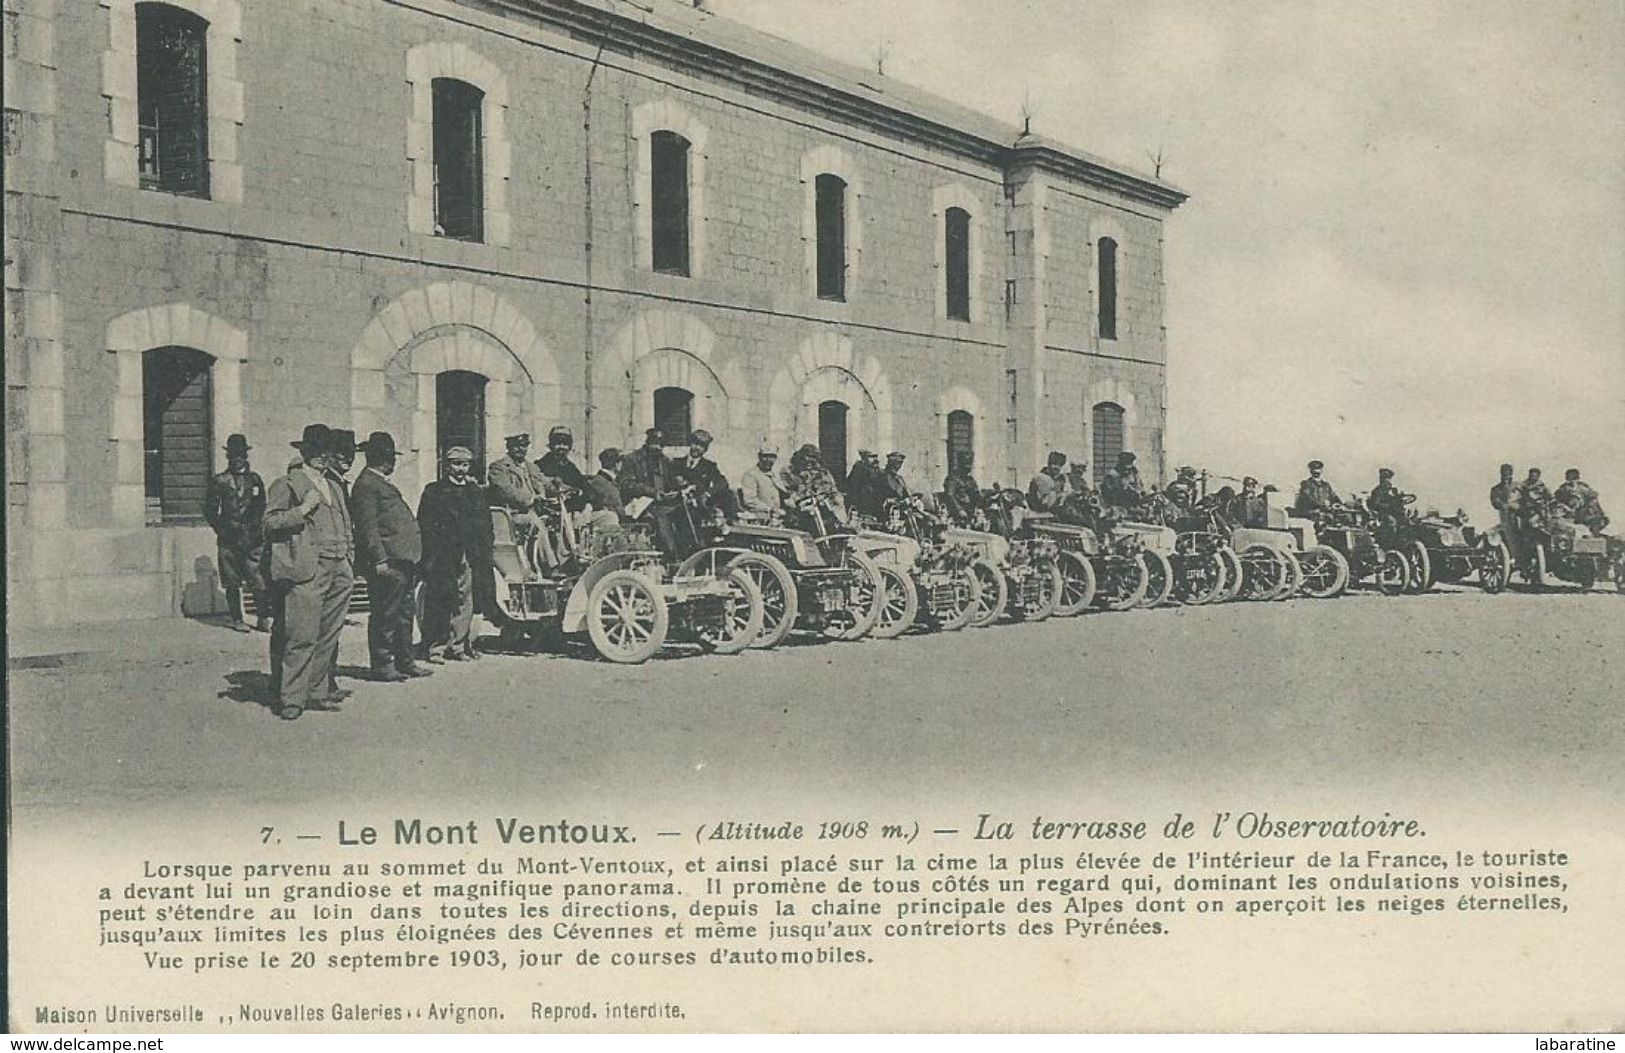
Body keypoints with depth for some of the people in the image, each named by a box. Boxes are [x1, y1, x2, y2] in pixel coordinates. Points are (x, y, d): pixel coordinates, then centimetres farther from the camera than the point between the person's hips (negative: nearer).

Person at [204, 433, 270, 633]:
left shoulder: (255, 479, 11)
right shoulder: (219, 482, 4)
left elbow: (262, 507, 18)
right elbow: (209, 510, 6)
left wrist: (260, 529, 8)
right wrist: (221, 530, -1)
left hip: (253, 540, 1)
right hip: (229, 541, -1)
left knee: (259, 582, -6)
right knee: (232, 584, 3)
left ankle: (263, 617, 5)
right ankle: (237, 620, 13)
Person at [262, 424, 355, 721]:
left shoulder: (333, 487, 23)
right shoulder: (286, 484, 2)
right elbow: (269, 521, -7)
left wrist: (348, 559, 18)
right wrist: (303, 509, -15)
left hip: (338, 571, 7)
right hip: (307, 570, -7)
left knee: (329, 636, 8)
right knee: (302, 637, -10)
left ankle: (318, 693, 17)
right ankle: (291, 698, -7)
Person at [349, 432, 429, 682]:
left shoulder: (383, 483, 21)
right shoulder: (366, 485, -10)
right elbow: (368, 527, -17)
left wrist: (412, 558, 21)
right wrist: (379, 559, -22)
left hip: (403, 559, 10)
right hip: (388, 563, -10)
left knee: (405, 613, 14)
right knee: (385, 616, -3)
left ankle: (404, 661, 21)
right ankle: (382, 665, 3)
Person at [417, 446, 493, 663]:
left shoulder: (475, 491, 17)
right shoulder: (434, 491, 5)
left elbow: (485, 524, 17)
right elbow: (424, 524, -2)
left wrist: (484, 553, 7)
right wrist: (431, 555, -10)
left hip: (468, 555, 4)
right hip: (442, 556, -4)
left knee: (465, 602, 1)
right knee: (436, 602, -4)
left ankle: (457, 645, 8)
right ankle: (433, 647, -1)